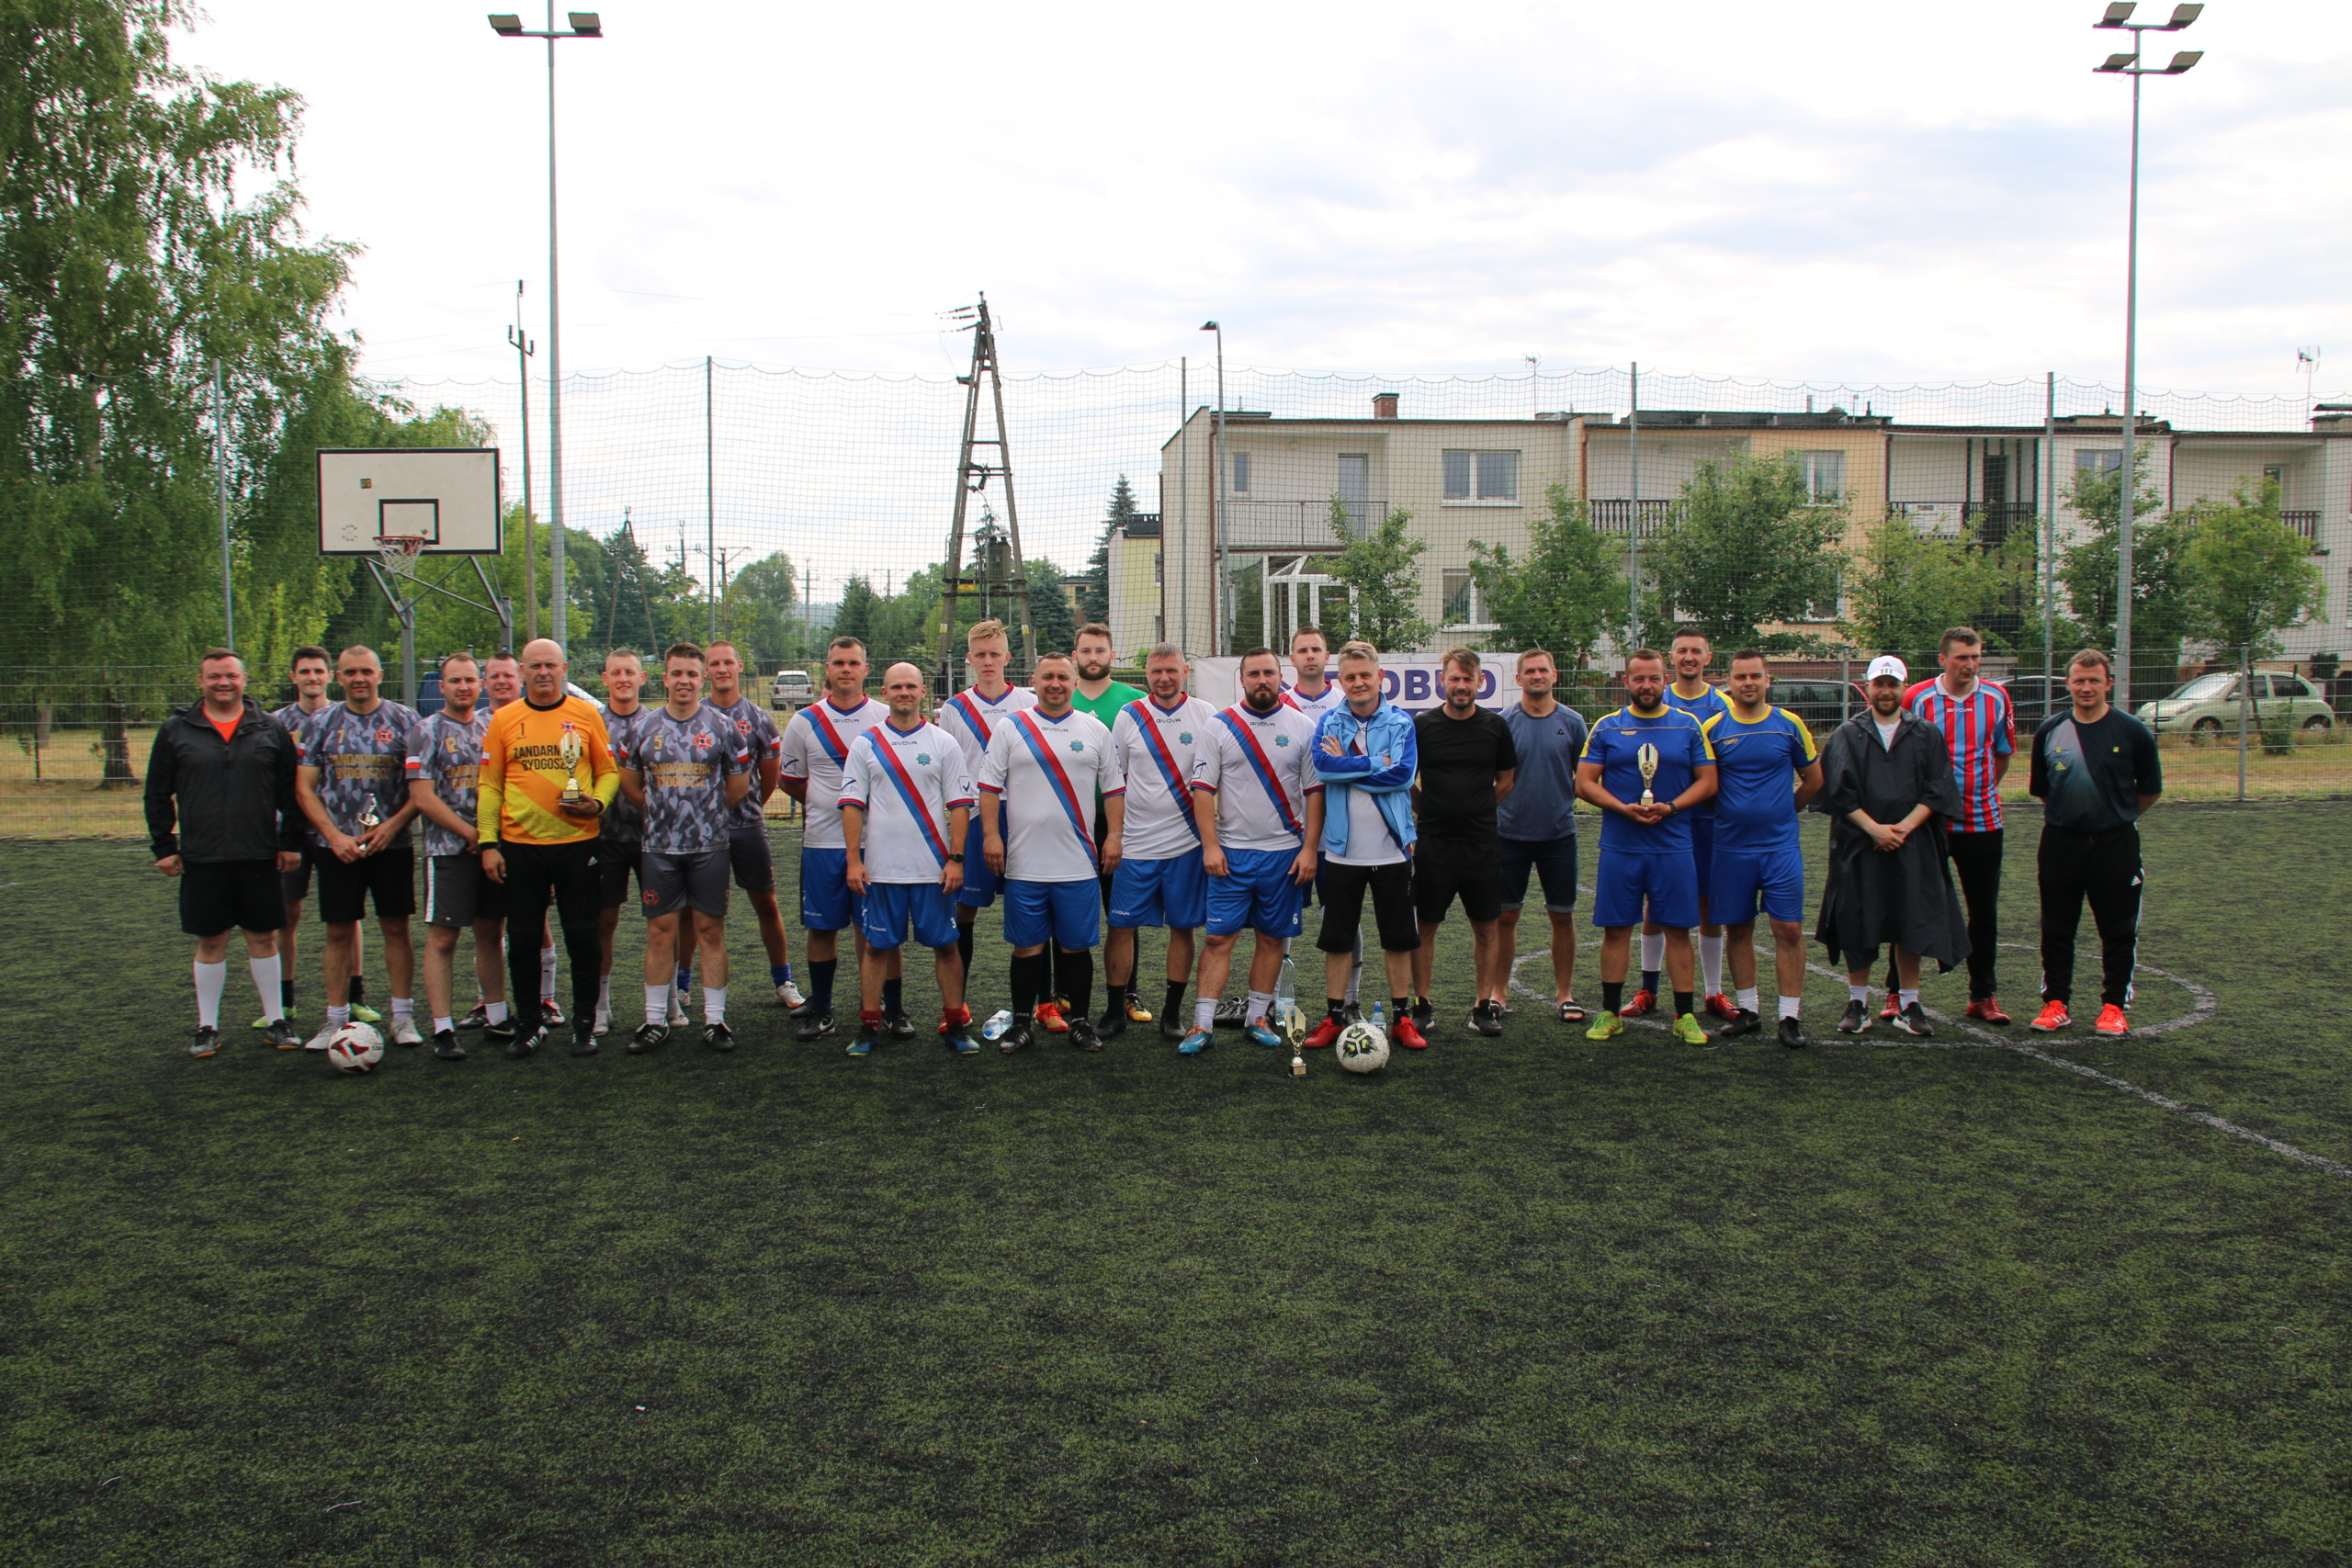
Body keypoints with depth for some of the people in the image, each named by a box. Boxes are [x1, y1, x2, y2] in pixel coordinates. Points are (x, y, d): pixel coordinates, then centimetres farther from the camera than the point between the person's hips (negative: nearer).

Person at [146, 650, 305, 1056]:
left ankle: (276, 1021, 15)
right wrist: (163, 847, 2)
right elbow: (158, 795, 8)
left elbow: (289, 791, 7)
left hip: (260, 856, 0)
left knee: (263, 938, 6)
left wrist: (290, 842, 2)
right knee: (210, 942, 6)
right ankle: (207, 1027, 16)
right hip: (201, 859, 0)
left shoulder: (270, 729, 5)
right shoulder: (176, 731, 5)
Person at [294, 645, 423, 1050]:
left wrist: (393, 825, -12)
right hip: (337, 846, 1)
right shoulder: (322, 722, 6)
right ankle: (336, 1020, 11)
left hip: (392, 844, -1)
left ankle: (403, 1017, 11)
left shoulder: (404, 720, 3)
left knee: (396, 929, 4)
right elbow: (304, 788, 5)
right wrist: (335, 836, -7)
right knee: (339, 933, 4)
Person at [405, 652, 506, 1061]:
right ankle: (442, 1030, -2)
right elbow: (423, 798, -9)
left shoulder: (492, 726, 12)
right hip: (449, 849, -5)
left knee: (490, 933, 11)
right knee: (442, 939, -4)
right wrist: (470, 833, -11)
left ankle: (498, 1018, 18)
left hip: (492, 844, 5)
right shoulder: (427, 731, -2)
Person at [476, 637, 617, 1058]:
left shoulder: (586, 715, 3)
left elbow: (609, 771, 8)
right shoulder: (503, 720, 4)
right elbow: (489, 786, 5)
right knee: (522, 940, 7)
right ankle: (529, 1024, 21)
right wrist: (488, 843, -1)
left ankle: (584, 1024, 16)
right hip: (520, 846, 1)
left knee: (582, 937, 3)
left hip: (578, 842, -1)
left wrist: (598, 803, -12)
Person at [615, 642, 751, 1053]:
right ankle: (655, 1021, 12)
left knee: (710, 931, 3)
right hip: (658, 848, 1)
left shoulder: (722, 727, 1)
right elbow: (629, 784, 14)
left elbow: (739, 787, 8)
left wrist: (705, 815, 9)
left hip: (711, 846, -1)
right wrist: (663, 813, 11)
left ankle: (715, 1020, 10)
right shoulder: (642, 728, 5)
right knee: (660, 933, 4)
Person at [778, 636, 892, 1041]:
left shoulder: (889, 718, 2)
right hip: (822, 841, 1)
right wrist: (829, 804, 9)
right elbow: (792, 782, 14)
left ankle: (893, 1010, 11)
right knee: (822, 927, 7)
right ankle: (820, 1011, 18)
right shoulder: (804, 722, 5)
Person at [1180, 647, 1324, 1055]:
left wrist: (1309, 849, -4)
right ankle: (1203, 1025, 1)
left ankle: (1257, 1018, 20)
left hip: (1285, 853, 1)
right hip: (1232, 853, -1)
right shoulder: (1220, 726, 1)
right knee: (1220, 937, -3)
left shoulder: (1303, 727, 3)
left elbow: (1315, 792, 3)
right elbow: (1203, 789, -2)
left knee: (1273, 938, 8)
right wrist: (1210, 846, -9)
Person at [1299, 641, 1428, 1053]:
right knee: (1337, 939, 7)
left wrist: (1347, 764, -12)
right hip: (1342, 851, 1)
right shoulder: (1329, 723, 3)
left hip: (1392, 850, -1)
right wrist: (1376, 765, -15)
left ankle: (1401, 1018, 18)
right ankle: (1334, 1018, 17)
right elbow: (1322, 767, -15)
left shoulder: (1401, 722, 0)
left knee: (1399, 938, 7)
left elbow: (1403, 774, -15)